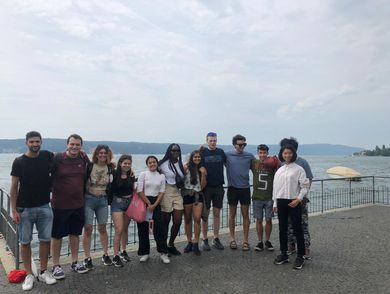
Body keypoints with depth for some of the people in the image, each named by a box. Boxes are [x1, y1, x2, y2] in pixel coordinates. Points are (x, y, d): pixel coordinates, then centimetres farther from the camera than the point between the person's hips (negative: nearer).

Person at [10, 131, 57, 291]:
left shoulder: (47, 156, 1)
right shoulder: (19, 162, -4)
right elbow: (14, 187, -3)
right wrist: (14, 210, -7)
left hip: (44, 207, 2)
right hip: (24, 209, -2)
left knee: (46, 239, 7)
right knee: (25, 242, 5)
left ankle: (43, 272, 22)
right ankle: (29, 275, 19)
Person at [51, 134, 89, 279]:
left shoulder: (83, 158, 1)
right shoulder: (57, 158, -13)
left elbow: (88, 175, 19)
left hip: (78, 204, 4)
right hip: (60, 204, -4)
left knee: (75, 233, 16)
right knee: (57, 235, 8)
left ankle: (75, 262, 31)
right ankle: (56, 266, 24)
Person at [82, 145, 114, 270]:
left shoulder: (110, 168, 2)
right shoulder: (89, 166, -9)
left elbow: (112, 184, 13)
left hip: (103, 200, 3)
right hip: (89, 199, -3)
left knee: (102, 228, 12)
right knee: (88, 229, -1)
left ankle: (105, 255, 24)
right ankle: (87, 258, 11)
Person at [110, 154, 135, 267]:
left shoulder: (131, 175, 2)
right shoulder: (114, 174, -11)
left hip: (129, 202, 5)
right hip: (117, 203, -4)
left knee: (125, 229, 15)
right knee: (119, 230, -9)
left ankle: (123, 252, 30)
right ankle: (115, 256, 1)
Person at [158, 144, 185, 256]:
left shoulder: (180, 164, 10)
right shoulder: (163, 164, -7)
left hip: (177, 194, 5)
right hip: (166, 193, -5)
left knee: (178, 222, 3)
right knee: (165, 222, 5)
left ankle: (171, 245, 24)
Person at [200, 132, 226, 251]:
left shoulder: (221, 152, 5)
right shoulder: (202, 152, -2)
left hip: (218, 187, 3)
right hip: (206, 187, -2)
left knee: (217, 213, 9)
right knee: (205, 214, 3)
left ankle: (216, 239, 19)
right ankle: (205, 240, 14)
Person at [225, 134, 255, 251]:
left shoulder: (249, 156, 0)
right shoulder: (227, 155, -3)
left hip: (245, 188, 1)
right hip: (232, 188, 0)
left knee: (245, 215, 6)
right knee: (232, 214, 10)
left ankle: (246, 240, 15)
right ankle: (232, 239, 23)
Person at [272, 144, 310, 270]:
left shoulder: (298, 169, -4)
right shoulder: (279, 170, 10)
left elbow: (305, 186, -6)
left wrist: (298, 199, -16)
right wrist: (275, 203, 12)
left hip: (293, 202, -5)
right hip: (281, 202, 5)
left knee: (297, 229, -1)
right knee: (282, 229, 11)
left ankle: (300, 256, 10)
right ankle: (283, 254, 23)